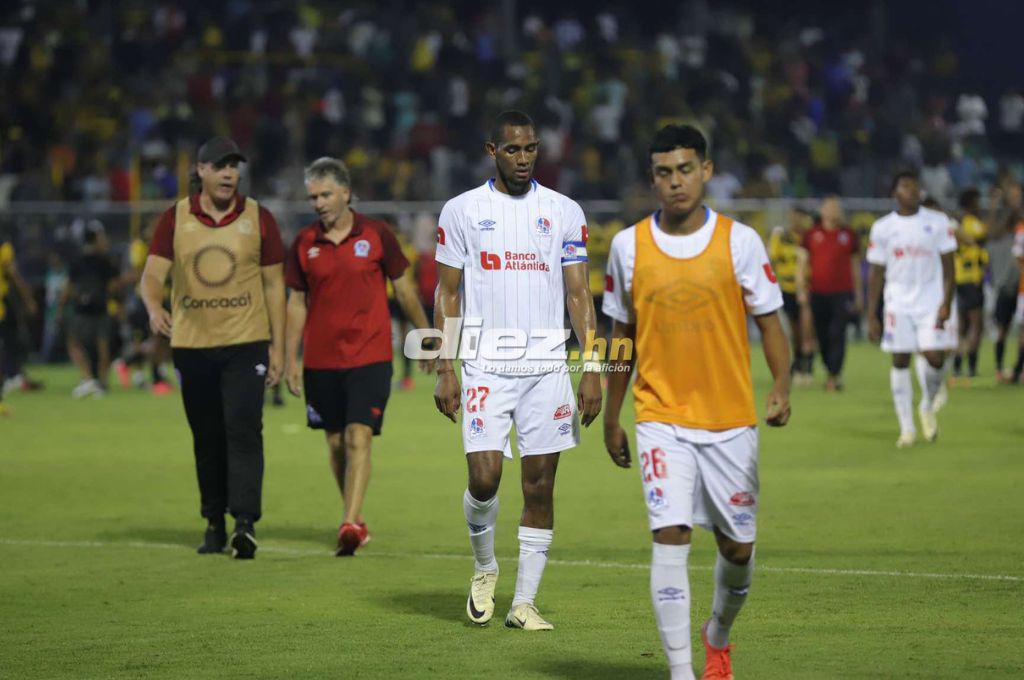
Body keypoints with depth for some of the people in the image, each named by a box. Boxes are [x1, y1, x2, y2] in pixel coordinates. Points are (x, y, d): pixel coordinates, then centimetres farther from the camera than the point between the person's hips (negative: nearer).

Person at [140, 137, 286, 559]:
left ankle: (245, 523, -18)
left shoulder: (258, 218, 3)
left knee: (243, 430, -14)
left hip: (246, 343, -2)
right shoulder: (175, 219, 3)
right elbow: (153, 274, -3)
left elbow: (274, 285, 6)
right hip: (191, 345, 2)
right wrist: (154, 308, -26)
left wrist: (277, 346, 2)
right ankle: (214, 523, 20)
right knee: (207, 439, 9)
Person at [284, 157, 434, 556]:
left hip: (370, 356, -3)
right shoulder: (304, 243, 4)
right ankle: (356, 518, 24)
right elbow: (297, 302, 10)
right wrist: (291, 359, 6)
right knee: (336, 442, 9)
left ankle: (350, 524, -20)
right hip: (321, 361, 3)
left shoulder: (376, 234, -2)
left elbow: (402, 288, 8)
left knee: (358, 438, -15)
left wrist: (426, 335, 13)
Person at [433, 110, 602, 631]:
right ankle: (485, 567, 19)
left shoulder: (564, 212, 7)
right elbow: (447, 294, 6)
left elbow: (578, 295, 7)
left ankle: (524, 603, 9)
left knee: (540, 485, 1)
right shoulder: (462, 211, 4)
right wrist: (444, 370, -1)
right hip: (485, 365, -1)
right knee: (484, 477, -11)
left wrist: (592, 369, -1)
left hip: (546, 365, 2)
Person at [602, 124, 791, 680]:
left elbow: (769, 323, 1)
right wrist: (611, 419, 14)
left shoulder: (740, 241, -3)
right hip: (661, 416, 0)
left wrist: (781, 386, -17)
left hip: (730, 418, 1)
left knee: (738, 547, 9)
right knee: (670, 535, -16)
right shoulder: (629, 246, 1)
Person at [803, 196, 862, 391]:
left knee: (837, 334, -10)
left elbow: (855, 265, 13)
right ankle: (833, 373, 19)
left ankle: (833, 376, -9)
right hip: (818, 293, 1)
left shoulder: (849, 235, 7)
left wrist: (858, 294, 12)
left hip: (842, 294, -1)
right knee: (822, 336, 5)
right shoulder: (812, 235, 7)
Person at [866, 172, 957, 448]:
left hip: (932, 301, -1)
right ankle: (907, 427, 8)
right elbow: (876, 274, 7)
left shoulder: (938, 222, 2)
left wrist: (946, 303, -10)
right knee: (900, 362, -1)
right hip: (899, 304, 1)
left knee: (935, 357, -10)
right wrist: (871, 316, 3)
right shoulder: (883, 228, 4)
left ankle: (927, 406, 20)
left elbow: (948, 266, 1)